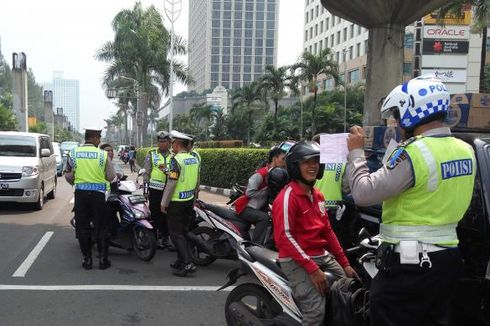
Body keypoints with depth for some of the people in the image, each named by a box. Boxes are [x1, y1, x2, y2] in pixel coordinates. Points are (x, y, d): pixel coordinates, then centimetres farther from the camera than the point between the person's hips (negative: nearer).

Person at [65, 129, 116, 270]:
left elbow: (68, 176, 3)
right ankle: (103, 260, 11)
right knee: (101, 228, 8)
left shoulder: (74, 153, 0)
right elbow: (111, 177, -3)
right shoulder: (103, 154, -6)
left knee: (82, 227, 10)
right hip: (98, 193, -2)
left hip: (80, 193, 2)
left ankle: (87, 260, 13)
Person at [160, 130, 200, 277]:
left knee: (176, 233, -1)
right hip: (189, 201, 8)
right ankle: (181, 261, 24)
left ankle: (188, 263, -9)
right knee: (183, 231, 16)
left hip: (176, 202, -8)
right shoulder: (194, 159, 7)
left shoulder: (176, 160, -17)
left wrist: (164, 203, -12)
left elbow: (171, 183, -19)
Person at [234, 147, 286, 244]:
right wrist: (266, 191, -18)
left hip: (258, 208, 9)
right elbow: (249, 192, -24)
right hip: (245, 207, -9)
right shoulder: (260, 174, -20)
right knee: (264, 218, -31)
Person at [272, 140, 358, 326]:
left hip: (323, 257, 9)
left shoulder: (318, 195, 15)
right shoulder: (288, 196, -13)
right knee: (316, 311, -21)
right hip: (296, 260, -9)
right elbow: (284, 237, -20)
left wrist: (345, 263, 11)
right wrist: (312, 269, -23)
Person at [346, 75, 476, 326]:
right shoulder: (465, 150, 4)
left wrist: (356, 152, -6)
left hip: (408, 262, -8)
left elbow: (363, 194, -20)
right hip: (448, 258, 8)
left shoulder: (414, 153, -22)